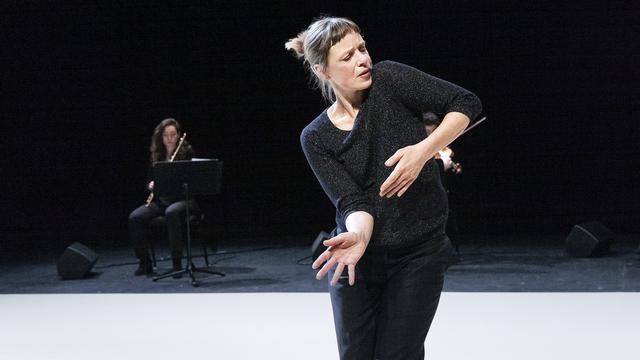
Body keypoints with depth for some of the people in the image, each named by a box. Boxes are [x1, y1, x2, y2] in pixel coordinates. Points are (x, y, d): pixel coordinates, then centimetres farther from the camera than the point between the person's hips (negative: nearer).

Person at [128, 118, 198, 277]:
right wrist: (151, 185, -7)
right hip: (161, 200, 5)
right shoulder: (157, 156, 11)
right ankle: (144, 262, -8)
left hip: (183, 198, -5)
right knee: (135, 217, -20)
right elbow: (149, 182, 17)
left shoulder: (187, 152, -1)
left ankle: (177, 263, -31)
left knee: (171, 213, -39)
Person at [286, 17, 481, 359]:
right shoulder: (315, 138, -5)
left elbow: (466, 103, -11)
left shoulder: (388, 79, -10)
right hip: (360, 257, 2)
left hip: (419, 254, -2)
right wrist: (359, 235, -36)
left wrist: (423, 151, -25)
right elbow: (352, 200, -14)